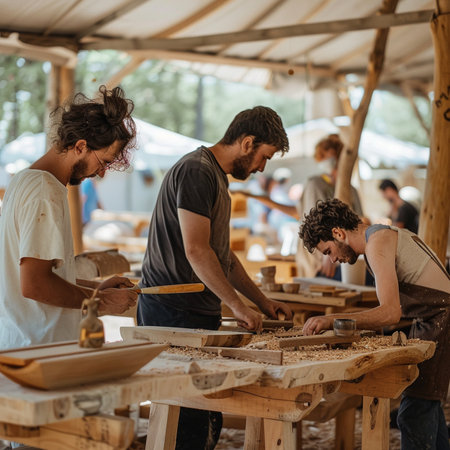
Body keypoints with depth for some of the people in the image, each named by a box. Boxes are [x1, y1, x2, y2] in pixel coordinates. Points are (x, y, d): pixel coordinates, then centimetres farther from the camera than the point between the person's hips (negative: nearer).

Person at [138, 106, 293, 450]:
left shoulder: (218, 177, 21)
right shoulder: (197, 171, -12)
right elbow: (196, 251, -20)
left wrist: (263, 301, 21)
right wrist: (237, 305, -17)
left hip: (200, 311, 10)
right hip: (172, 310, -10)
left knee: (208, 416, 10)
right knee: (190, 421, -9)